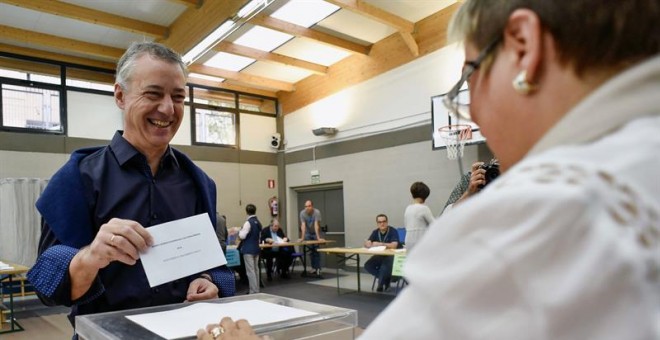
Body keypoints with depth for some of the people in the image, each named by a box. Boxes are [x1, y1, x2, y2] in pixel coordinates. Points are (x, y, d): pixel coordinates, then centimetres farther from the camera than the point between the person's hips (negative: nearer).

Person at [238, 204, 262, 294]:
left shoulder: (248, 222, -16)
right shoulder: (258, 222, 8)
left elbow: (242, 236, -17)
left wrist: (240, 231, 1)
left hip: (248, 249, -8)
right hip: (256, 248, 8)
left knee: (250, 270, -4)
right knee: (256, 269, 14)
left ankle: (253, 291, -3)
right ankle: (256, 289, 22)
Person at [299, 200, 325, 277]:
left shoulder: (317, 212, -26)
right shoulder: (302, 213, -19)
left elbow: (316, 225, -32)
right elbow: (303, 225, -25)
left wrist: (318, 237, -37)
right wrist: (302, 237, -33)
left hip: (316, 233, -2)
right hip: (308, 234, 2)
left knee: (316, 251, -12)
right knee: (311, 251, 1)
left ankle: (318, 270, -14)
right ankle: (314, 268, 14)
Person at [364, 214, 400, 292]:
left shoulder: (393, 231, -17)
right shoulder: (375, 232, 0)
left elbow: (394, 246, -30)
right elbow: (366, 244, -7)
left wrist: (379, 244, -28)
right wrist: (372, 244, -30)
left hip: (393, 256, -6)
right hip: (381, 255, 6)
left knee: (384, 266, -35)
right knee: (368, 265, -15)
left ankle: (380, 285, -8)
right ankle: (387, 279, -2)